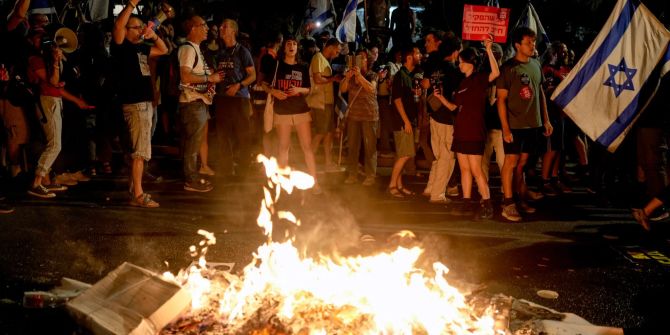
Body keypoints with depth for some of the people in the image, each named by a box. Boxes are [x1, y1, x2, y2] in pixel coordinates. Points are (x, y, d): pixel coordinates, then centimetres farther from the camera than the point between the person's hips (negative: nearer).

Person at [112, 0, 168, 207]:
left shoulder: (140, 48, 17)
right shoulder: (122, 47, -7)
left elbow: (163, 50, 28)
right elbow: (117, 26, -25)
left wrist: (154, 36, 10)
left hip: (145, 103, 9)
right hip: (134, 104, -9)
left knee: (139, 151, 13)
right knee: (140, 151, -11)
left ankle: (135, 190, 21)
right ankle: (137, 195, -10)